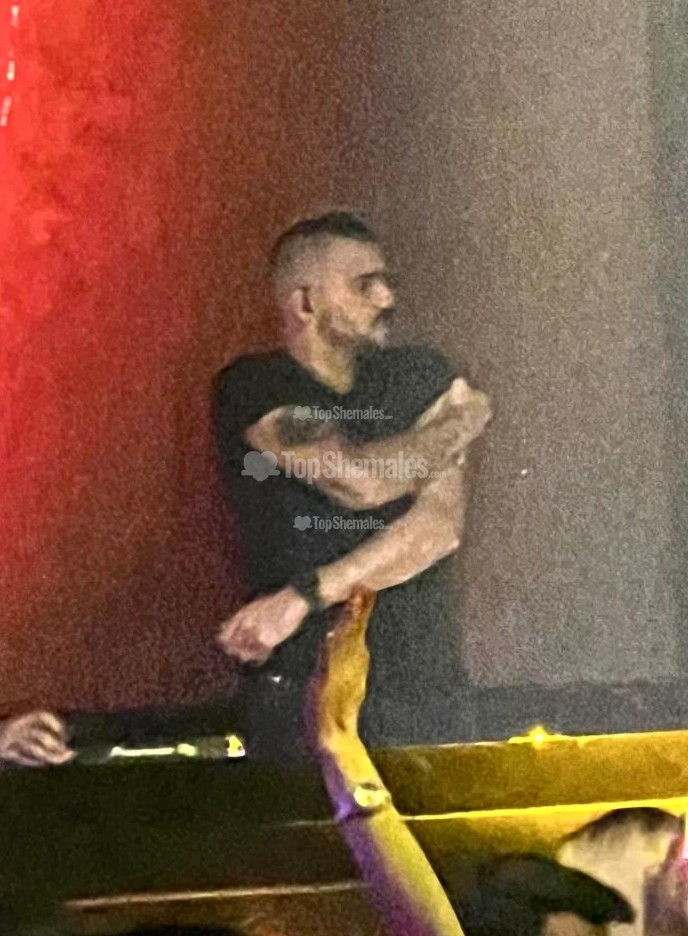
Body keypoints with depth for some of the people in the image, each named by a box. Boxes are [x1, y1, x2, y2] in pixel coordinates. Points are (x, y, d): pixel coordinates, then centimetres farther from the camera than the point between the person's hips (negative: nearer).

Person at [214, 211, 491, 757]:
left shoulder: (420, 378, 6)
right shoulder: (252, 389, -4)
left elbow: (442, 523, -7)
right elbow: (362, 481, -18)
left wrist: (306, 596, -17)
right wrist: (458, 425, 0)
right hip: (300, 687, -3)